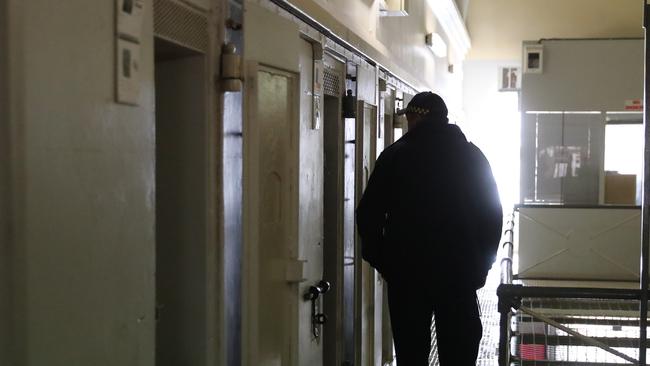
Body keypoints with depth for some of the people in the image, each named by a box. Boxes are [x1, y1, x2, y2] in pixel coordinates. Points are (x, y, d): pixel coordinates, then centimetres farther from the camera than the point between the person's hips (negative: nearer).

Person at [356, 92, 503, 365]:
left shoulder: (396, 154, -2)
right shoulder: (473, 155, 5)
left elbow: (368, 214, -3)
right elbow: (492, 214, 6)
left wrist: (381, 261, 7)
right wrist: (481, 265, 9)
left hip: (406, 271, -1)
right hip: (460, 272, 2)